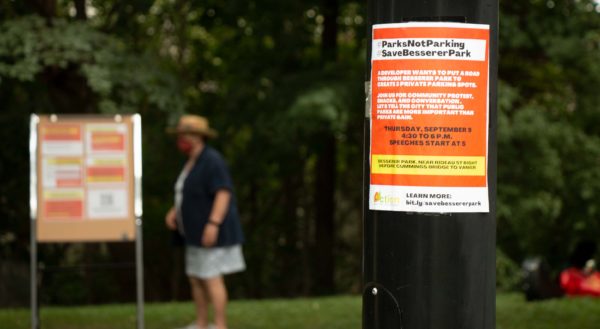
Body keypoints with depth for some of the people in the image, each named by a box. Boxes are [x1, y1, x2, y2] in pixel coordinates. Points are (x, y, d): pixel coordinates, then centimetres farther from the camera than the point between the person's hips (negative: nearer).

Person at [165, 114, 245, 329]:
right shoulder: (194, 162, 13)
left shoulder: (211, 160, -18)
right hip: (200, 232, 10)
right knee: (195, 279, 11)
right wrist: (175, 212, 9)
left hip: (213, 230, -10)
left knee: (211, 278, -10)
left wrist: (213, 224, -30)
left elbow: (224, 194, -23)